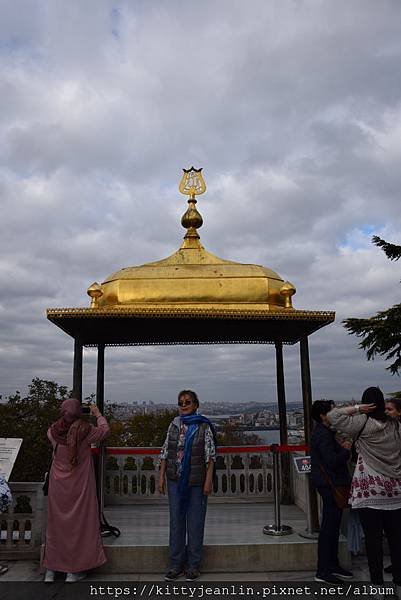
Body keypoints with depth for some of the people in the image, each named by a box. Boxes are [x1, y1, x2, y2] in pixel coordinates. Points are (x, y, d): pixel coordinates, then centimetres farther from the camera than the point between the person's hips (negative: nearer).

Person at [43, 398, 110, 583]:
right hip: (79, 485, -3)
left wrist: (65, 418, 25)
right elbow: (105, 430, 1)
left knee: (56, 523, 14)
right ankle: (74, 570, 15)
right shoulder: (85, 431, -17)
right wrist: (98, 414, 16)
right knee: (79, 523, 8)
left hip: (58, 485, 3)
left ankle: (51, 569, 22)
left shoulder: (53, 431, -9)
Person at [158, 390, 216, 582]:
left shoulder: (204, 427, -5)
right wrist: (161, 476, 4)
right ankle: (176, 564, 22)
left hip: (196, 481, -3)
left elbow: (210, 455, -5)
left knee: (195, 522, 6)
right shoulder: (174, 425, 5)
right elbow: (165, 452, 8)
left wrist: (209, 480, -10)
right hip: (175, 480, 3)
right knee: (176, 521, 10)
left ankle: (193, 565, 20)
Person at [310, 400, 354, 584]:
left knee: (332, 526, 18)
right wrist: (346, 450, -10)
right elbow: (332, 462, -24)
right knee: (329, 527, -3)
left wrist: (341, 447, 2)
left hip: (331, 484, 11)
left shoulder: (325, 432, 14)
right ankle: (323, 572, 5)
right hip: (330, 484, -11)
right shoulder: (323, 435, -20)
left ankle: (332, 565, 30)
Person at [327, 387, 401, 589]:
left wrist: (356, 409, -7)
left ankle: (377, 580, 9)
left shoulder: (362, 423, -8)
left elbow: (332, 416, -7)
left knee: (373, 536, 3)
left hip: (369, 489, -4)